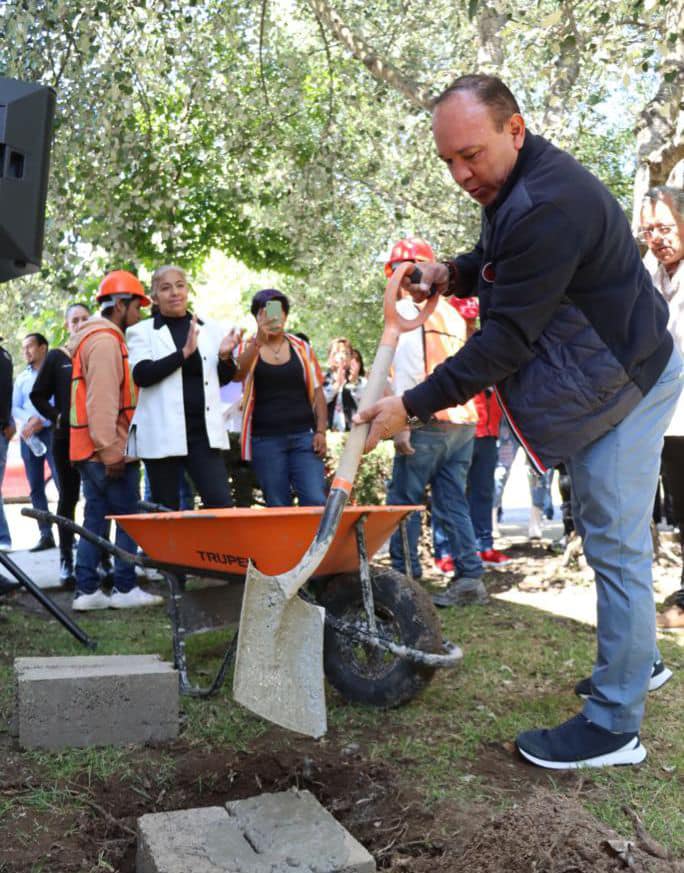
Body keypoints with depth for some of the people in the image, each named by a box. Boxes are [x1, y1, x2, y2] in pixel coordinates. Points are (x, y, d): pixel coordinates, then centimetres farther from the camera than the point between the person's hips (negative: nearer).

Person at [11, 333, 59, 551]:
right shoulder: (22, 378, 18)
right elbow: (14, 408, 12)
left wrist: (42, 421, -14)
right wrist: (30, 419, -8)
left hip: (51, 432, -6)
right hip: (29, 436, 6)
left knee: (62, 482, -12)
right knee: (35, 487, 4)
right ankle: (45, 535, 8)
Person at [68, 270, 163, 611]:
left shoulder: (97, 338, 20)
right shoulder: (105, 341, -13)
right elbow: (102, 401, -20)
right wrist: (111, 451, -21)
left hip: (91, 451, 10)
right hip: (108, 452, -10)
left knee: (95, 519, 11)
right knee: (129, 519, -1)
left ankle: (86, 590, 14)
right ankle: (124, 589, 5)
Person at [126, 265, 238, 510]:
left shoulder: (210, 329, 13)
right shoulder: (142, 332, 5)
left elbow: (223, 379, 19)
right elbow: (141, 375, -11)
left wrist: (225, 357, -2)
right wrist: (184, 352, -18)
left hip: (204, 432, 2)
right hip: (162, 435, -2)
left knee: (222, 504, -7)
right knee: (166, 512, 5)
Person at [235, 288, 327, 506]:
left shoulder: (301, 347, 11)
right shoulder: (249, 348, 6)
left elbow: (317, 392, 11)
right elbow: (238, 373, -17)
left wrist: (321, 431, -1)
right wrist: (258, 341, -32)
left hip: (303, 436, 1)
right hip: (266, 440, -1)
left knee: (316, 502, -10)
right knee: (278, 507, 3)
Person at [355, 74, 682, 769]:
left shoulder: (548, 205, -28)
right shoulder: (512, 189, 5)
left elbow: (509, 336, -28)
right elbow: (502, 262, 24)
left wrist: (414, 406, -26)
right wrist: (455, 274, 1)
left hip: (623, 382, -10)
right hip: (592, 381, 10)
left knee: (614, 545, -7)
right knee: (603, 532, 18)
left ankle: (614, 726, 2)